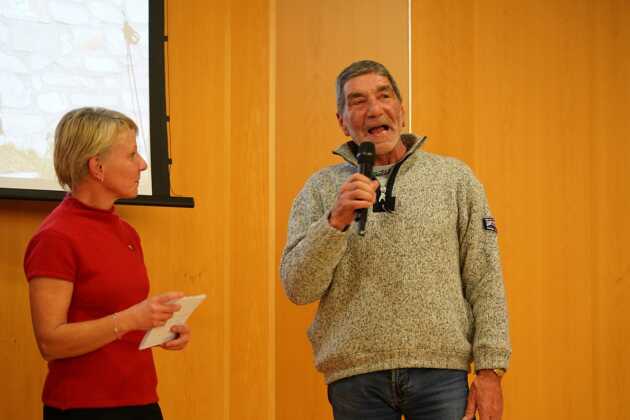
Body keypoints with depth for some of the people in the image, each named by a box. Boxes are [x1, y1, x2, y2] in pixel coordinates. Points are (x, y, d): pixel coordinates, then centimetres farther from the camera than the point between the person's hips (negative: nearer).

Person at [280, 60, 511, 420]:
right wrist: (336, 221, -15)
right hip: (355, 379, 0)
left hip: (441, 373, 0)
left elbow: (485, 282, 4)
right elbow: (298, 289, -2)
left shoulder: (455, 178, 7)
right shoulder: (321, 189, 7)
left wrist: (490, 370, -4)